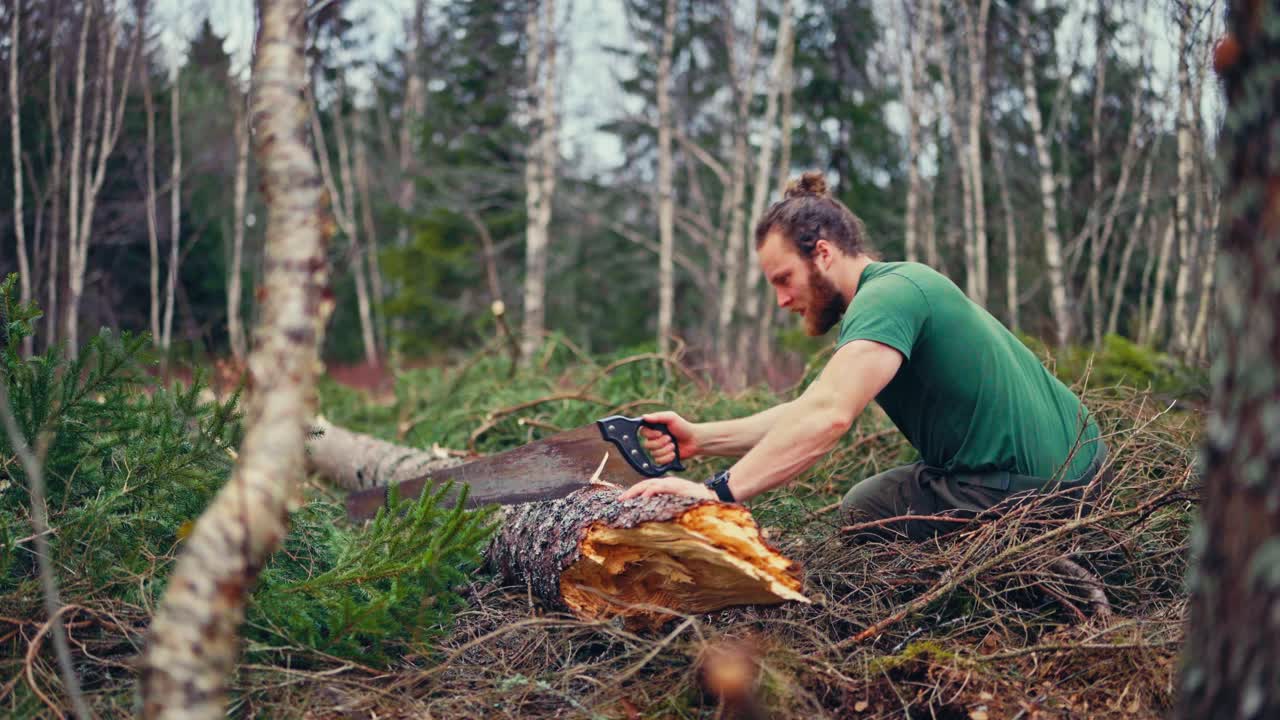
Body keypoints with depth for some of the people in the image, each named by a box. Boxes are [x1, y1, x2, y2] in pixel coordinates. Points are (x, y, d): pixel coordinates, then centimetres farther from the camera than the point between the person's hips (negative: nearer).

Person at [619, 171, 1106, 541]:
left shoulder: (885, 295, -18)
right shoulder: (893, 288, 14)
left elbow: (827, 416, -35)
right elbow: (805, 413, 9)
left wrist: (717, 492, -37)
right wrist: (700, 439, -2)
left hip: (1022, 488, -10)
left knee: (860, 512, 10)